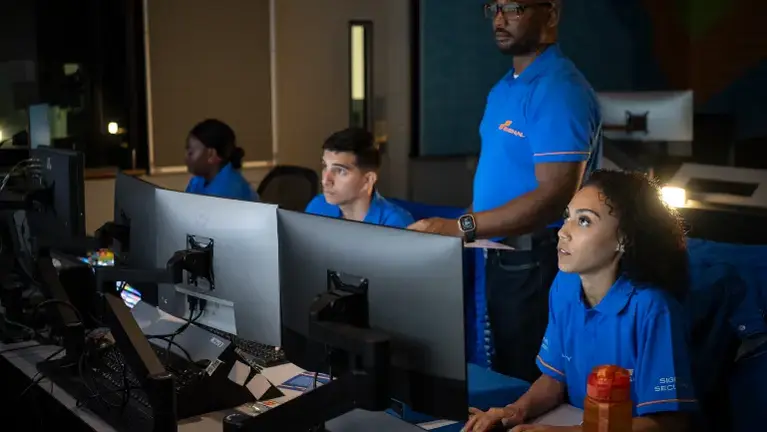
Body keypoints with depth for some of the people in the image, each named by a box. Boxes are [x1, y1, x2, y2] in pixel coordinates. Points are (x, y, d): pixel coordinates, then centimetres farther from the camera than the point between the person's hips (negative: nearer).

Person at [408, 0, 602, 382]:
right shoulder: (503, 89, 12)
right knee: (502, 376, 19)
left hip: (537, 264, -9)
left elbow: (555, 195, -26)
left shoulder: (560, 90, -18)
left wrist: (462, 227, -29)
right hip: (500, 257, 9)